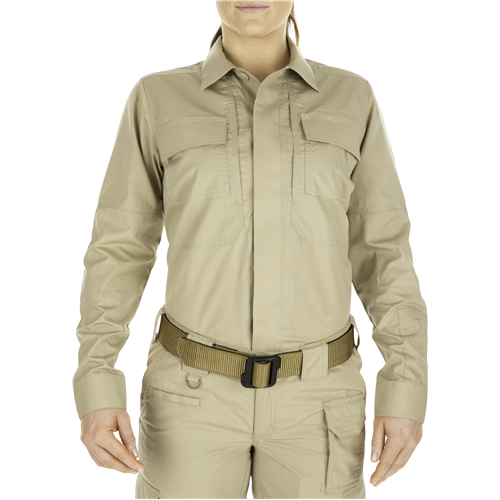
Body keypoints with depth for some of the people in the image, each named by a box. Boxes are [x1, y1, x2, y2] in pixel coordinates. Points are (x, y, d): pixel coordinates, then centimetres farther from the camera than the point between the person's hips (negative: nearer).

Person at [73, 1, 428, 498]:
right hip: (196, 391, 0)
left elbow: (381, 249, 2)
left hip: (312, 394, 1)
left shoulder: (349, 99, 1)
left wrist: (408, 389, -5)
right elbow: (119, 249, 0)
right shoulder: (159, 99, -1)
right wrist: (95, 390, -10)